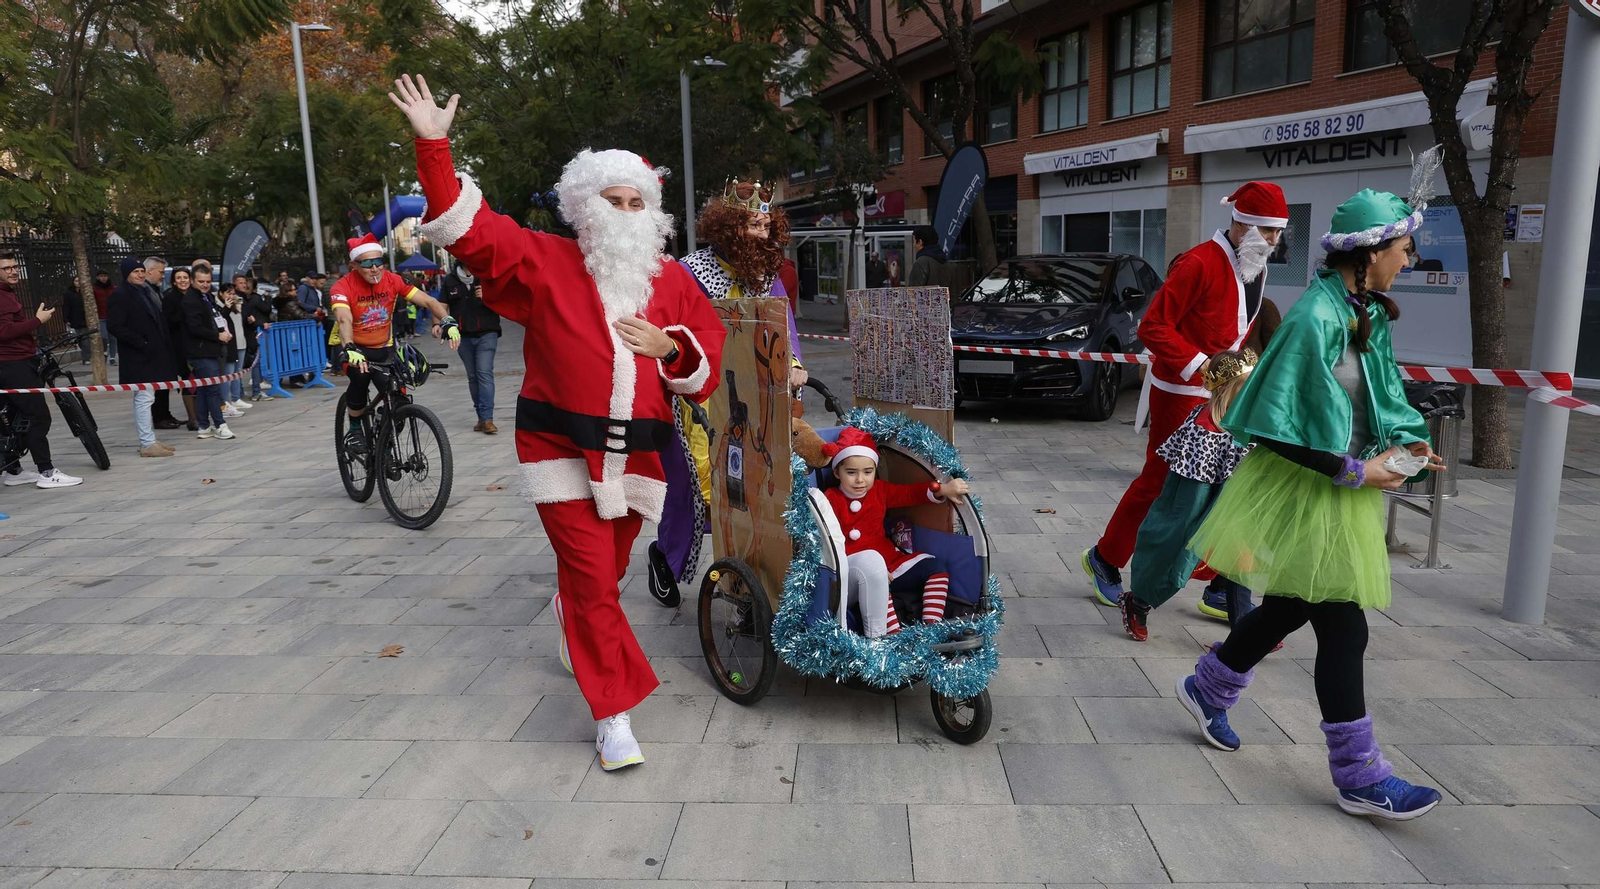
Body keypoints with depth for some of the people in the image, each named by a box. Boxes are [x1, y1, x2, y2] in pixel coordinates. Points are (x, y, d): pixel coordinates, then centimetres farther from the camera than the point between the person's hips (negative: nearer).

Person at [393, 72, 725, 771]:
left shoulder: (671, 280, 9)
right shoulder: (544, 263, 0)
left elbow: (707, 360, 8)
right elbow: (468, 228, -6)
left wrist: (669, 347, -12)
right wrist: (433, 147, -12)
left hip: (636, 453, 4)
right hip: (563, 448, -3)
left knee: (603, 576, 18)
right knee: (592, 582, -7)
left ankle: (574, 636, 52)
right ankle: (612, 714, 5)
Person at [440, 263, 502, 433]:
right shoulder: (450, 281, 6)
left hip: (486, 334, -3)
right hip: (463, 337, 4)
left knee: (485, 374, -14)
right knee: (472, 377, 8)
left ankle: (487, 418, -16)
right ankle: (481, 417, 16)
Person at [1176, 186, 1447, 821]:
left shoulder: (1369, 313, 8)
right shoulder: (1316, 318, -22)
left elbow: (1377, 394, 19)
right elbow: (1283, 427, -24)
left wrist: (1403, 440, 1)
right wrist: (1352, 471, -18)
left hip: (1338, 488, 10)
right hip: (1304, 490, -10)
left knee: (1291, 608, 21)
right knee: (1343, 629, -2)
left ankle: (1207, 690, 41)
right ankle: (1359, 776, 13)